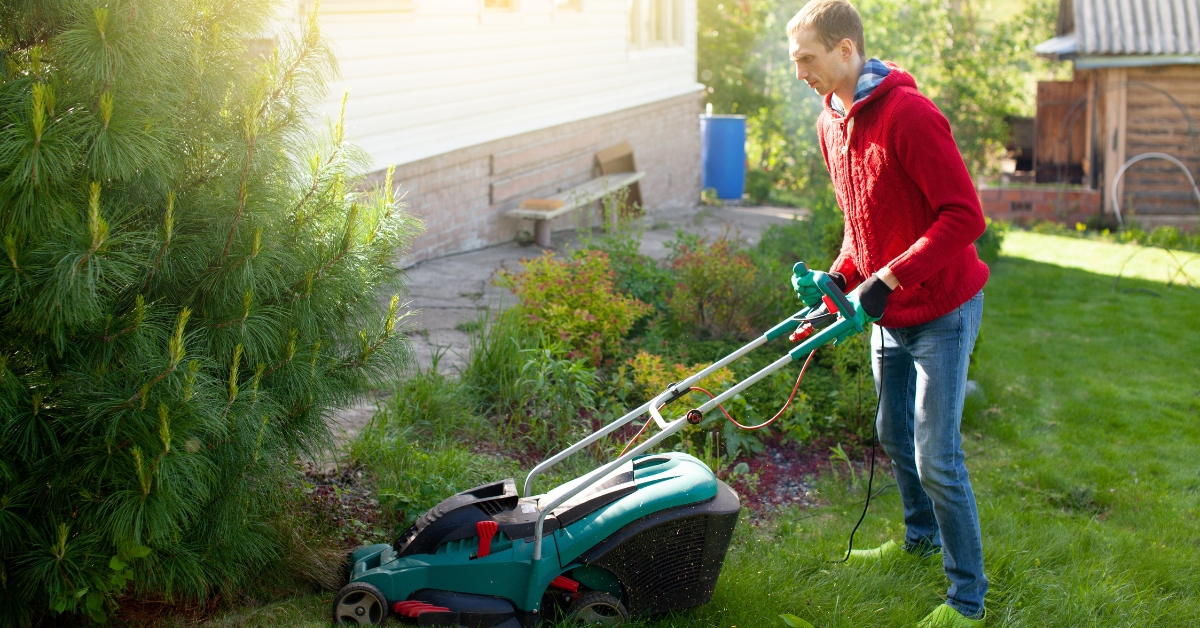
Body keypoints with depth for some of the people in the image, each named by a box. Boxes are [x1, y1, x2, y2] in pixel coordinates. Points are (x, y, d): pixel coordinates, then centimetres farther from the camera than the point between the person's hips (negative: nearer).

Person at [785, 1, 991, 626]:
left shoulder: (908, 114, -23)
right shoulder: (831, 122, 5)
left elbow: (964, 215, -26)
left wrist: (887, 279, -27)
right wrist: (838, 278, 2)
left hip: (940, 310, -8)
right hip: (888, 316, 9)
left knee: (936, 457, -6)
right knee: (894, 436, 22)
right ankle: (921, 538, 46)